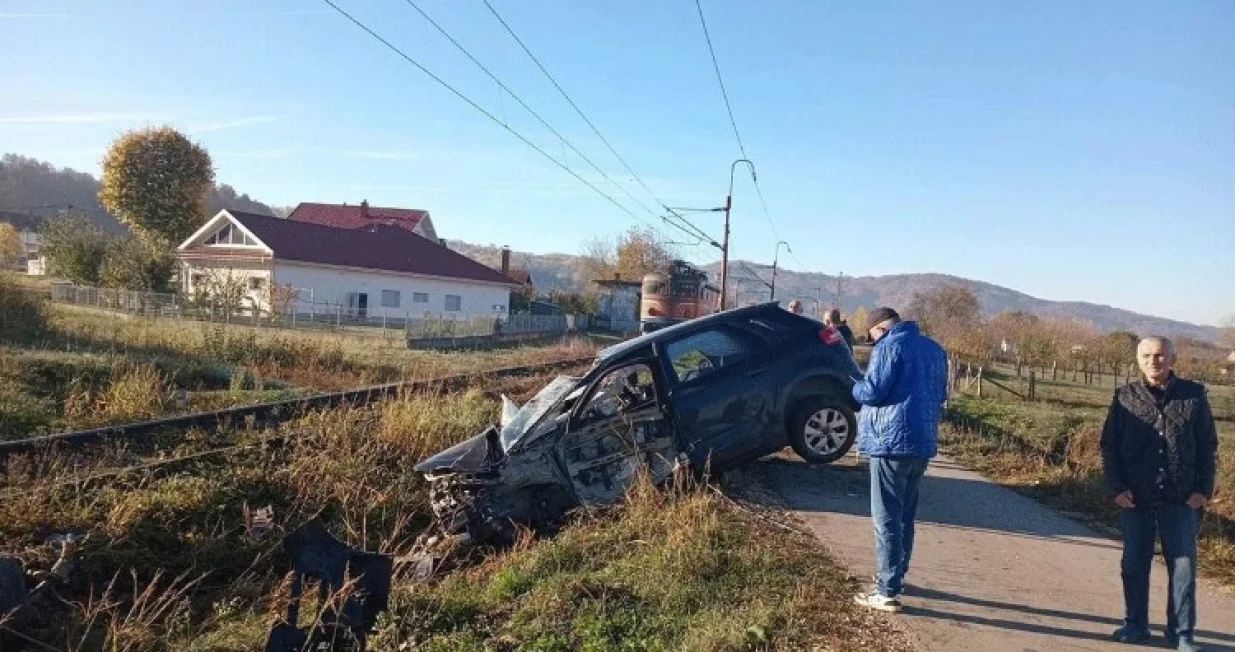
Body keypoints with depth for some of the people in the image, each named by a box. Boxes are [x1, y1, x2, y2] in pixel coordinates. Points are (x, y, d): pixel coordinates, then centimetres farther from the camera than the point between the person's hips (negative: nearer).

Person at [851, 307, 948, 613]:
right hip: (923, 442, 8)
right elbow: (940, 395, 21)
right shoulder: (934, 349, 14)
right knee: (905, 515, 19)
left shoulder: (890, 346, -11)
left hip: (892, 442, -8)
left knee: (887, 519, -4)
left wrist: (856, 387, 5)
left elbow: (871, 392, -16)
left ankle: (887, 592, -2)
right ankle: (896, 576, 30)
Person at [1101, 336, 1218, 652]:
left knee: (1183, 566, 6)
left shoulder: (1193, 395, 2)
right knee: (1134, 564, 9)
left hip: (1181, 499, -1)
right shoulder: (1125, 397, 2)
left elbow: (1208, 446, 4)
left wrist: (1204, 489, -3)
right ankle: (1135, 625, 22)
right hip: (1135, 499, 1)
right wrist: (1117, 487, -5)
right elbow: (1109, 445, 3)